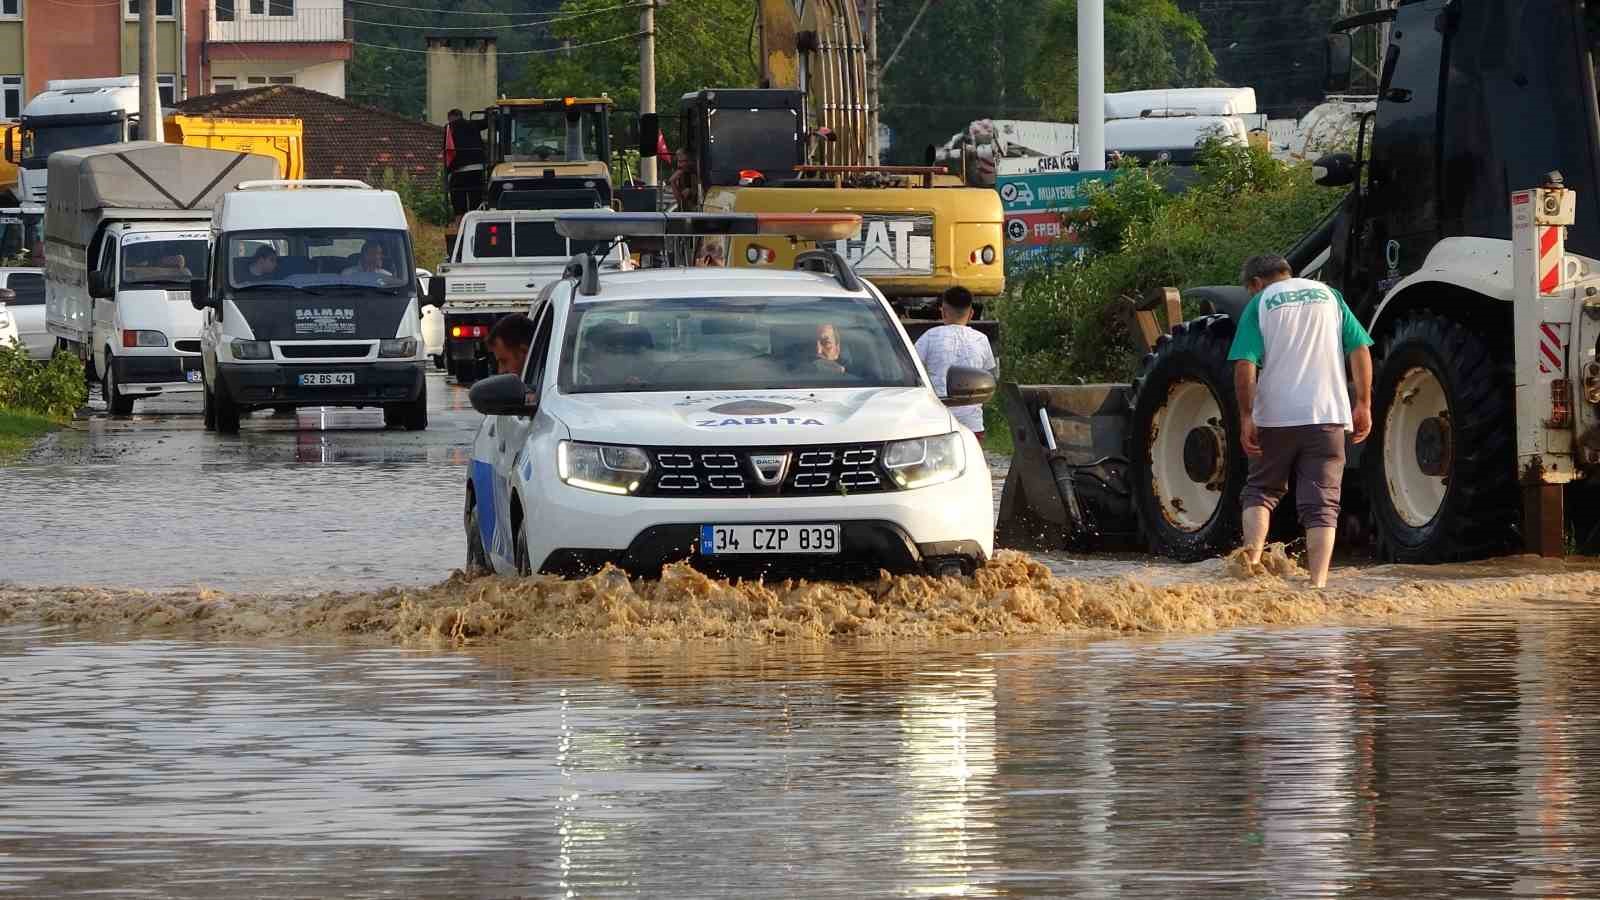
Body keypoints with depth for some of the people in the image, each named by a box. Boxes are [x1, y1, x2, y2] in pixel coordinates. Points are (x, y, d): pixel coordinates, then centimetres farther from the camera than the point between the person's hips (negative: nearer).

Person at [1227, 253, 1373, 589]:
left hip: (1276, 418, -1)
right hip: (1327, 416, 1)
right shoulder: (1327, 294, 11)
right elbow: (1360, 351, 5)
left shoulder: (1260, 304, 3)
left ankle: (1252, 556, -7)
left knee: (1261, 491, 15)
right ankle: (1318, 583, -9)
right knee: (1321, 503, 3)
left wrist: (1246, 417, -7)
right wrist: (1363, 405, 7)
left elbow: (1244, 365, -9)